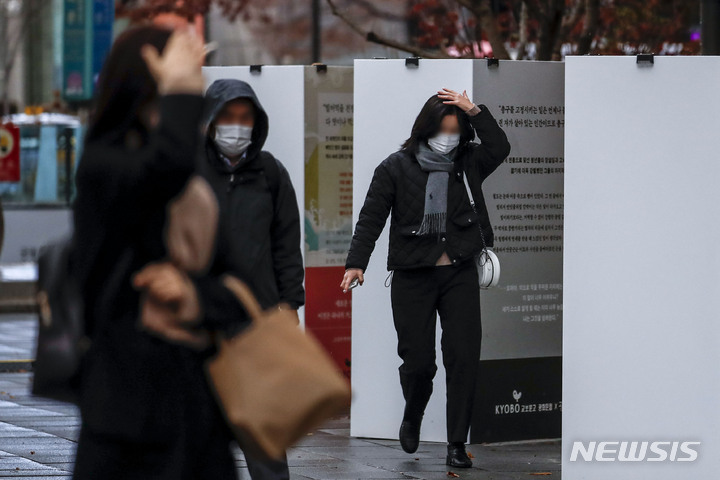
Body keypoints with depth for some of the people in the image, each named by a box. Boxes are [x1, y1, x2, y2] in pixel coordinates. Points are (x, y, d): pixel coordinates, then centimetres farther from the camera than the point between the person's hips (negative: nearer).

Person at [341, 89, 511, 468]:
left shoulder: (468, 163, 8)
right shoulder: (396, 167, -1)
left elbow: (500, 148, -6)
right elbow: (371, 217, -3)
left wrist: (475, 112, -12)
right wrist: (356, 262, -13)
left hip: (459, 274, 2)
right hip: (413, 277, -2)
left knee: (464, 358, -5)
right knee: (418, 361, -2)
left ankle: (457, 444, 1)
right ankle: (413, 416, 31)